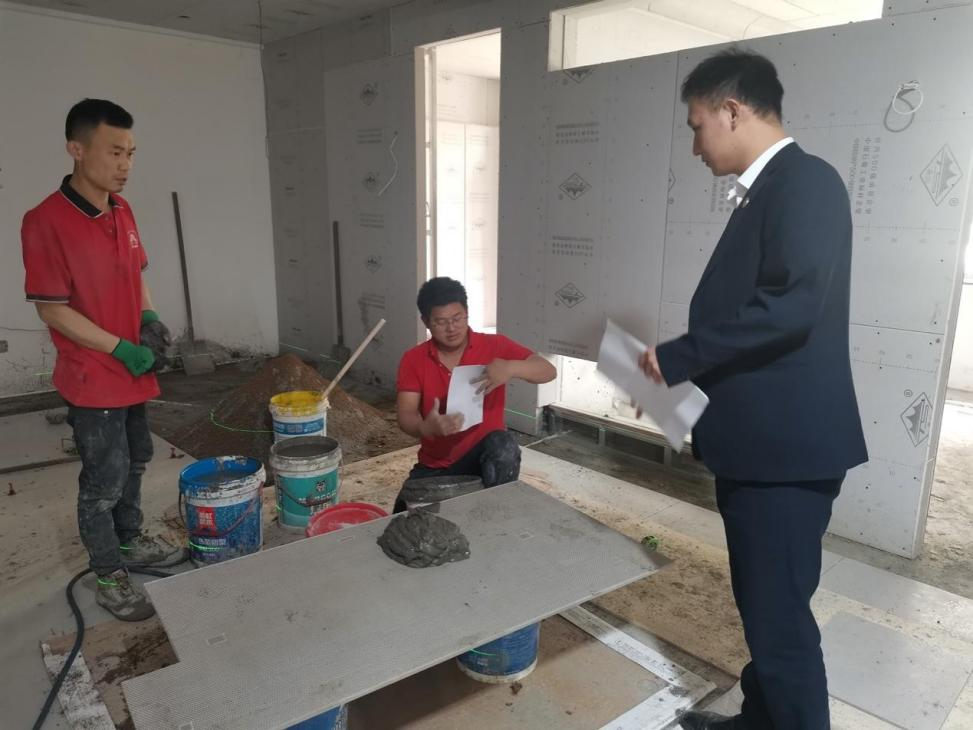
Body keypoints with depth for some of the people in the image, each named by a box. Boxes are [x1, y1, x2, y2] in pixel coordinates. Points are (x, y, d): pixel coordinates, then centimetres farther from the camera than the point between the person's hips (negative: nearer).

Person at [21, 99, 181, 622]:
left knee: (134, 464, 21)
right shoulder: (46, 222, -19)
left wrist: (148, 318, -2)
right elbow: (51, 308, -17)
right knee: (104, 481, 6)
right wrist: (121, 349, -18)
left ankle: (130, 540, 42)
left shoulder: (121, 210, 3)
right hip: (93, 379, -7)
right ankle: (109, 577, 24)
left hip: (133, 372, 7)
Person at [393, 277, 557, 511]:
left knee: (503, 447, -33)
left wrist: (511, 368, -34)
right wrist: (426, 428, -36)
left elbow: (548, 371, -13)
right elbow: (405, 417, -11)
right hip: (434, 465, 2)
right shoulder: (413, 360, -4)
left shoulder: (494, 346, -8)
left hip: (485, 454, -2)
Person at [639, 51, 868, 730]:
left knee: (781, 615, 2)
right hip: (759, 441, 10)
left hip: (786, 446, -10)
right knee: (761, 604, 23)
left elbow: (792, 305, -26)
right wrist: (685, 367, 7)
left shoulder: (807, 180, -14)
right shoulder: (767, 190, 15)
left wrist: (678, 356, -18)